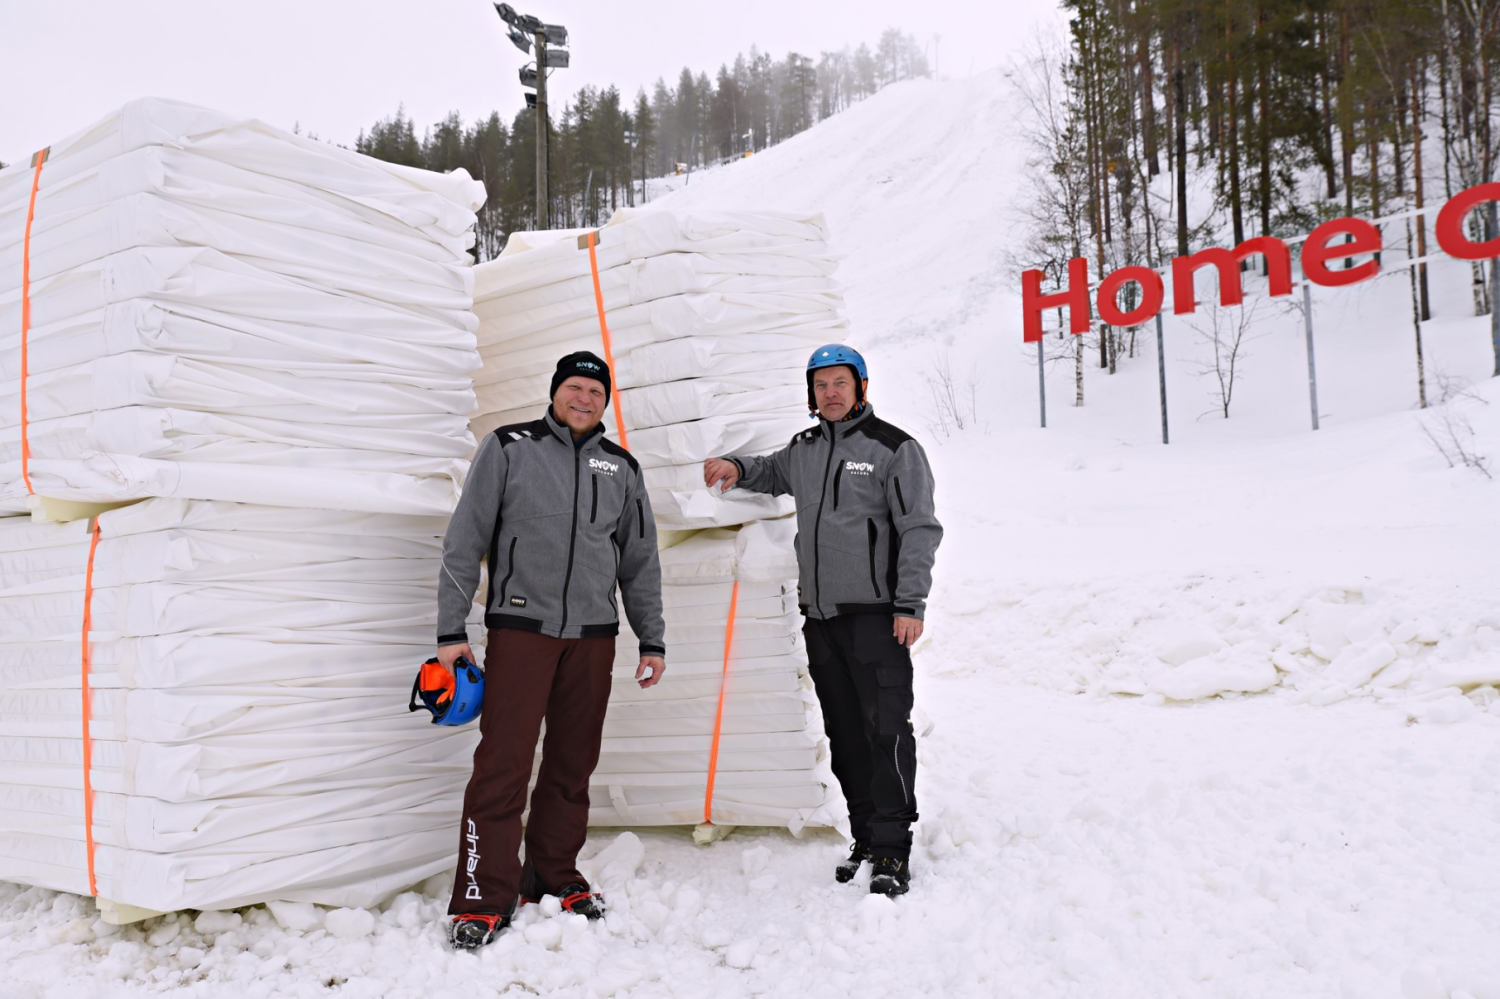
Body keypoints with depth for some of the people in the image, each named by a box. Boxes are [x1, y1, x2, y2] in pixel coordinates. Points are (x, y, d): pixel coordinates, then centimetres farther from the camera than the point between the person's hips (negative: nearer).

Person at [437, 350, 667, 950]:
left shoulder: (622, 468, 13)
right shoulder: (508, 448, 4)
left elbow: (640, 562, 18)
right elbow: (464, 542, 2)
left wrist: (652, 641, 14)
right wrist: (451, 630, -4)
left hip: (593, 635, 4)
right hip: (520, 627, -3)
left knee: (573, 765, 9)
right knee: (503, 764, -7)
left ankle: (555, 876, 24)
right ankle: (483, 898, 2)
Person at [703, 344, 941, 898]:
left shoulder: (894, 449, -2)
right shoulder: (803, 450, 15)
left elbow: (919, 529, -6)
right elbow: (771, 473, 36)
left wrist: (910, 603, -14)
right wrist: (737, 469, 13)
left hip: (876, 613, -6)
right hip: (820, 614, 6)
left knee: (886, 729, -8)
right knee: (845, 734, 10)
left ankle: (892, 848, -1)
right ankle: (866, 838, 20)